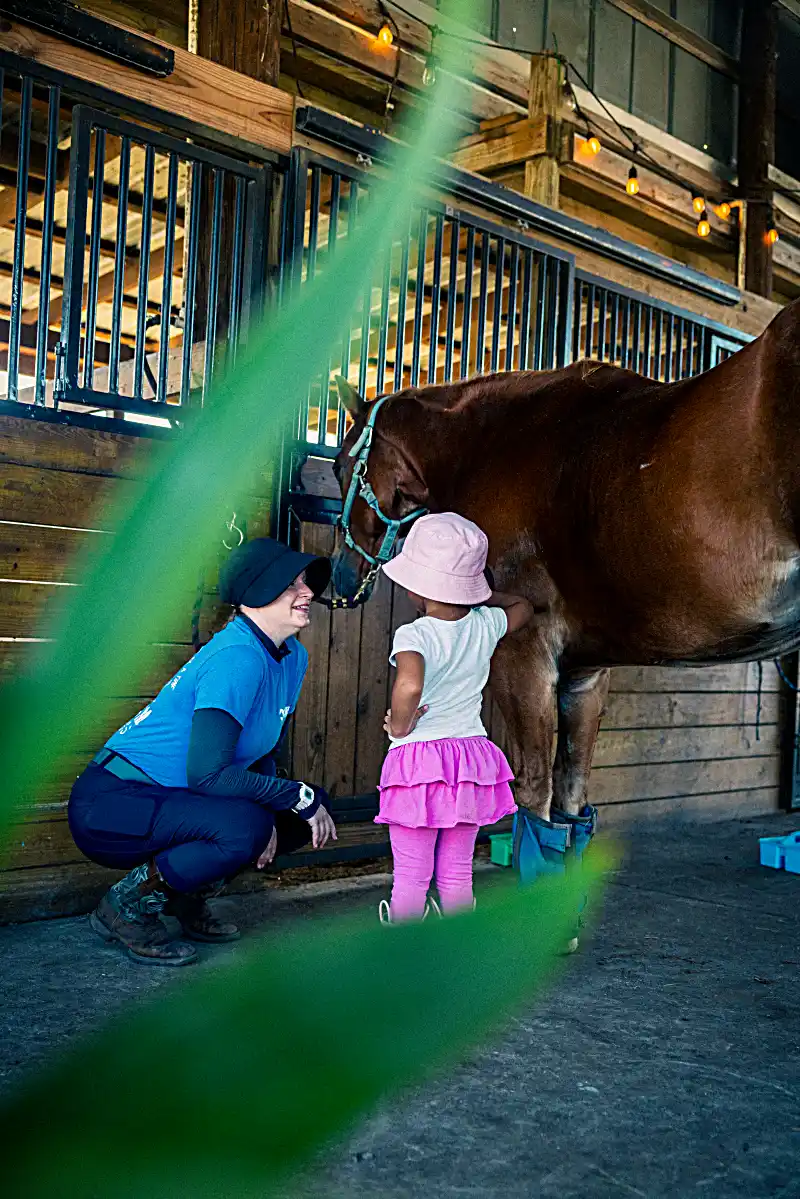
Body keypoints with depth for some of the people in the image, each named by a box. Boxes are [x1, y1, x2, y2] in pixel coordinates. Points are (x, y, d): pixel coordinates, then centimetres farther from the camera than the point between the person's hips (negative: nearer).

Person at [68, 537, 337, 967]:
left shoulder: (293, 657, 5)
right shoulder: (238, 658, -24)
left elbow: (261, 753, 14)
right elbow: (207, 774, -29)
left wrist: (282, 810, -5)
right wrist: (299, 796, -21)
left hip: (170, 797, 9)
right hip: (110, 804, -9)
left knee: (310, 810, 4)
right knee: (244, 826, -32)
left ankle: (187, 898, 14)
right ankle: (126, 905, -7)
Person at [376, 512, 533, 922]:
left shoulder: (413, 635, -17)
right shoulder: (486, 625, 0)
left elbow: (410, 684, -38)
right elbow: (523, 608, 22)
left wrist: (399, 725, -20)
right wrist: (485, 594, 27)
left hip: (417, 759, -5)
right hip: (471, 755, 5)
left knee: (411, 875, 5)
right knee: (457, 871, 15)